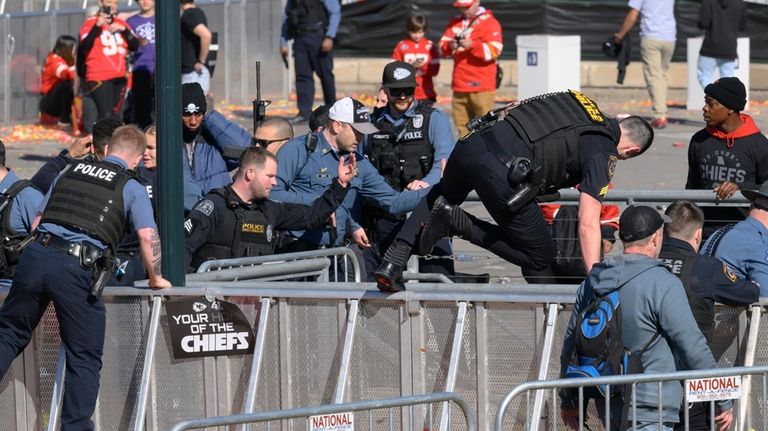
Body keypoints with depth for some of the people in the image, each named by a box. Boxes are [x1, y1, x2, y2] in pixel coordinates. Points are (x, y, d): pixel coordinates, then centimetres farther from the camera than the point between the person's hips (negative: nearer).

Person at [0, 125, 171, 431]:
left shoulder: (70, 173, 22)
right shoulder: (131, 187, 9)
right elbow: (148, 235, -2)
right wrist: (155, 278, 11)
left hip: (36, 254, 4)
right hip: (78, 268, -4)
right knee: (85, 358, 9)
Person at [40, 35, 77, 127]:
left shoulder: (65, 60, 12)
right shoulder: (55, 60, -17)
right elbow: (66, 74, -36)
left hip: (58, 104, 8)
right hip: (49, 104, -8)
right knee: (68, 84, -32)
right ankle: (64, 119, -23)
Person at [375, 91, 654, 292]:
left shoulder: (574, 99, 26)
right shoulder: (602, 153, 4)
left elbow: (509, 111, 37)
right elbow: (588, 223, -6)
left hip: (471, 143, 7)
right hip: (503, 171, -7)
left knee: (441, 196, 39)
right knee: (540, 258, 10)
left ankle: (392, 264, 19)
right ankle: (456, 222, -4)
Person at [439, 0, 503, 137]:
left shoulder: (489, 22, -2)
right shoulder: (455, 23, 17)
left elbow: (494, 51, -12)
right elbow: (442, 48, 10)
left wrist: (472, 45, -26)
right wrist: (449, 46, -13)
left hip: (481, 85, -6)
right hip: (460, 85, 6)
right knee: (462, 126, 8)